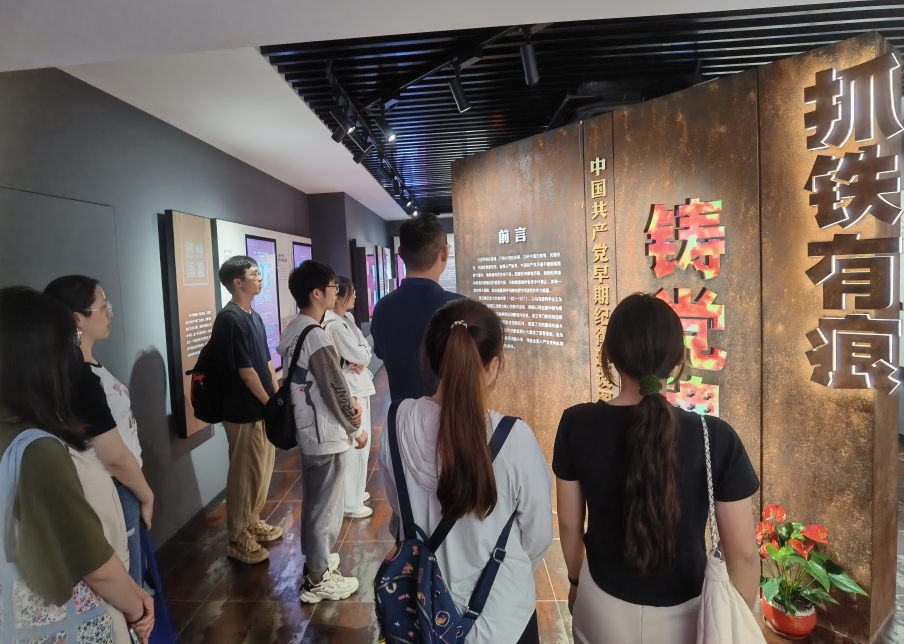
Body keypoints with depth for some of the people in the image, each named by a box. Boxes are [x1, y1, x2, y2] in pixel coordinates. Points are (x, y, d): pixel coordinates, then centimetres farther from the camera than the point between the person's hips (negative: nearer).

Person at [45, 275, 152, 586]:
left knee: (131, 579, 24)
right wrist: (146, 495, -8)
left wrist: (141, 492, 13)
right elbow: (115, 457, -23)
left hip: (118, 491, 9)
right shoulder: (80, 379, -26)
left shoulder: (86, 368, 4)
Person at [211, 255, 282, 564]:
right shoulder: (230, 319, -19)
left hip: (263, 407, 9)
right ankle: (238, 537, 17)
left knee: (263, 469, 18)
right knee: (244, 473, 3)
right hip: (245, 411, -9)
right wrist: (270, 403, -14)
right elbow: (245, 369, -20)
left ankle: (253, 522, 34)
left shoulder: (254, 316, 10)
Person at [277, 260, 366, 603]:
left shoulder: (292, 330, 6)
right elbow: (335, 390, -19)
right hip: (326, 434, -9)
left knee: (313, 500, 23)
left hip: (307, 429, 9)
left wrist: (348, 400, 0)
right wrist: (357, 429, -6)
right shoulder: (316, 336, -24)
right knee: (327, 506, 5)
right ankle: (318, 580, 19)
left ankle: (315, 558, 41)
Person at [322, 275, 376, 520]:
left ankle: (355, 491, 33)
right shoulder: (334, 325, -19)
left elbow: (366, 351, 8)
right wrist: (363, 354, -1)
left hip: (359, 385, 10)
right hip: (348, 389, -10)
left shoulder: (347, 320, 10)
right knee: (353, 445, -2)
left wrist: (362, 359, -12)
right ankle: (350, 503, 10)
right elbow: (358, 355, -21)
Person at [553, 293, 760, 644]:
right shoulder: (716, 438, -21)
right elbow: (743, 554, -13)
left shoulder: (577, 425, -18)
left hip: (603, 608, 1)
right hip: (683, 615, 0)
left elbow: (569, 524, -6)